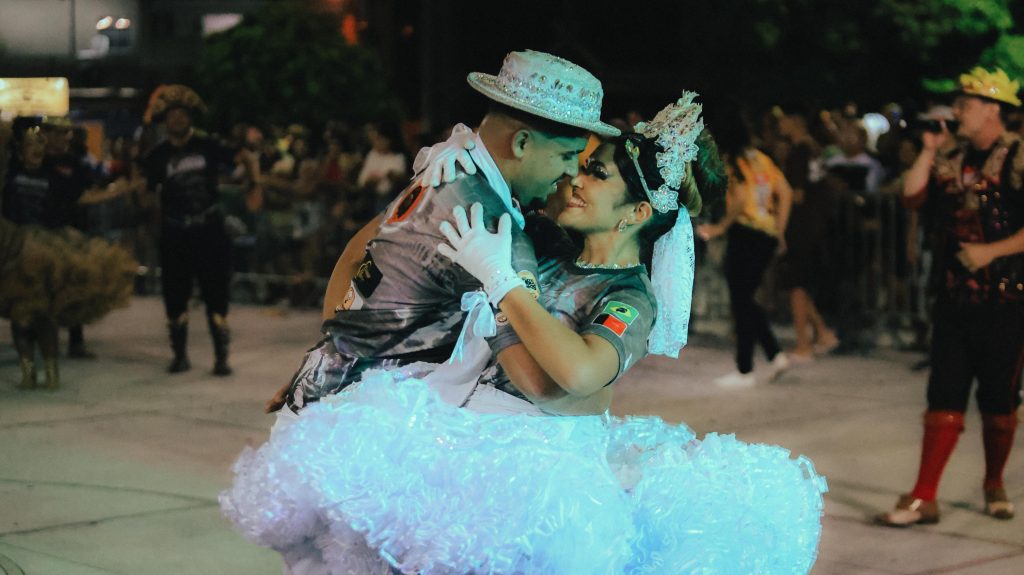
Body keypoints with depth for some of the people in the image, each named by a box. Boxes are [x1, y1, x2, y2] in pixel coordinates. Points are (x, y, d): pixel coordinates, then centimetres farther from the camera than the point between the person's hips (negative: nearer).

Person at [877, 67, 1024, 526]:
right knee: (944, 397, 2)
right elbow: (913, 196, 4)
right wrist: (928, 151, 0)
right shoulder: (952, 156, 10)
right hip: (953, 295, 5)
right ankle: (924, 498, 1)